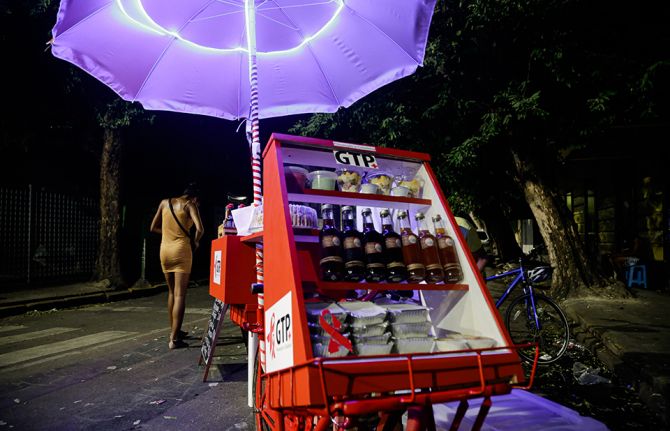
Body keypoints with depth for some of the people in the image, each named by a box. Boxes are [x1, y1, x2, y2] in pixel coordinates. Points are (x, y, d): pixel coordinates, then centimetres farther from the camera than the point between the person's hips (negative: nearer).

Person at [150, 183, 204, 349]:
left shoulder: (165, 202, 13)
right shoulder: (190, 204, -1)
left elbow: (154, 228, 17)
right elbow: (199, 228, -15)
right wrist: (195, 242, 2)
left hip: (165, 249, 5)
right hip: (181, 249, -5)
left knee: (172, 292, 19)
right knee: (180, 294, -5)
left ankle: (174, 331, 28)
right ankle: (174, 339, -10)